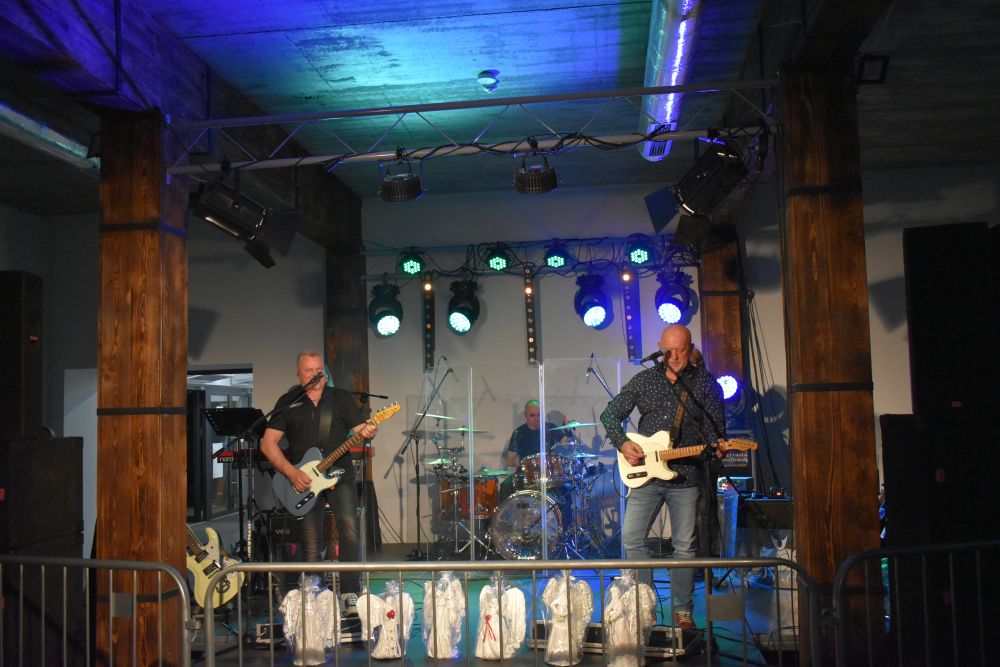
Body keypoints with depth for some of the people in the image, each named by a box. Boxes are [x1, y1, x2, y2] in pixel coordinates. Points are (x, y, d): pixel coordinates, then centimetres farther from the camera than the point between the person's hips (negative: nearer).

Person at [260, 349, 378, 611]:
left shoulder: (341, 398, 9)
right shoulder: (288, 402, 6)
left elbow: (358, 428, 5)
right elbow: (268, 444, 0)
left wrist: (367, 433, -21)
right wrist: (291, 472, -12)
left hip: (339, 473, 0)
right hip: (303, 480, 0)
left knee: (349, 528, -15)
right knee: (311, 543, 1)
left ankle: (350, 592, -8)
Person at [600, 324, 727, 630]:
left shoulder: (705, 383, 3)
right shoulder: (644, 380, 7)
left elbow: (716, 427, 1)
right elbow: (610, 414, 9)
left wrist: (717, 447, -21)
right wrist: (622, 443, -7)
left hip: (686, 476, -1)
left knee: (684, 545, 4)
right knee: (631, 537, -2)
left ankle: (682, 610, 18)